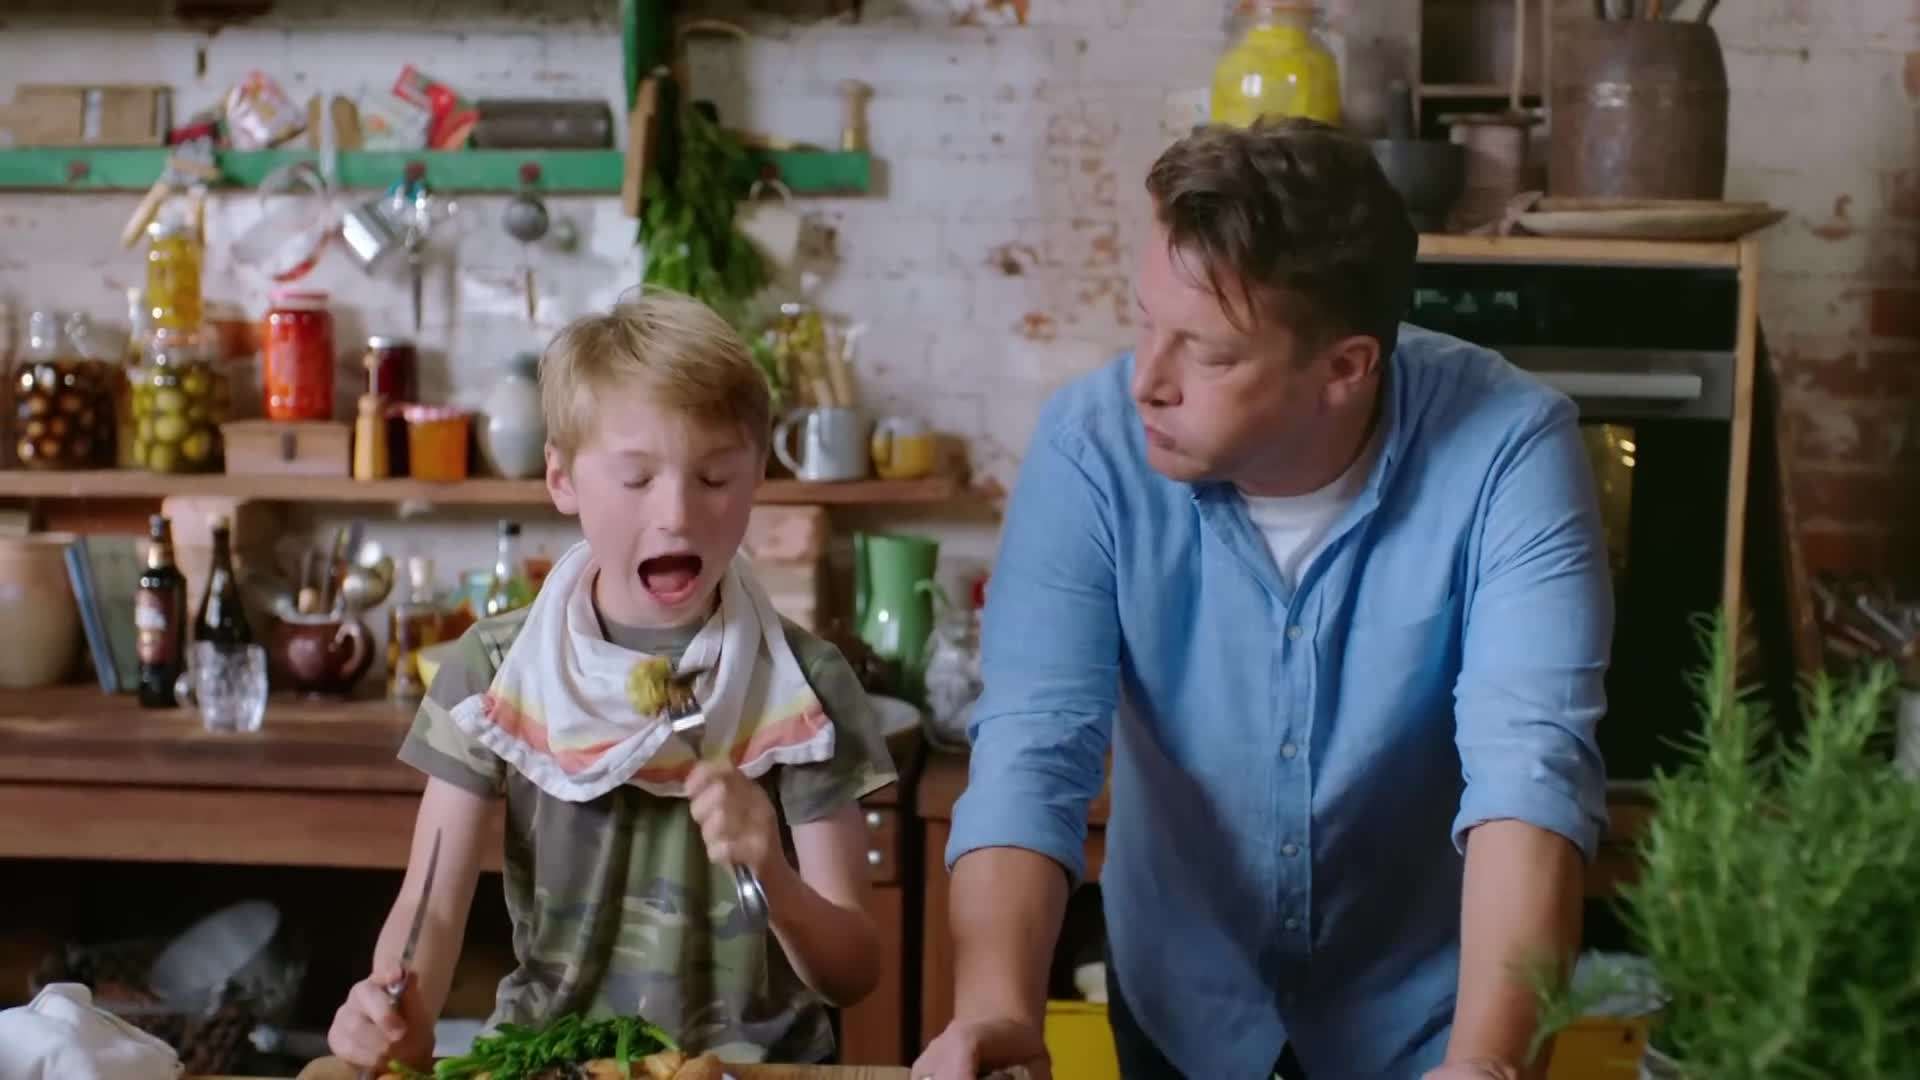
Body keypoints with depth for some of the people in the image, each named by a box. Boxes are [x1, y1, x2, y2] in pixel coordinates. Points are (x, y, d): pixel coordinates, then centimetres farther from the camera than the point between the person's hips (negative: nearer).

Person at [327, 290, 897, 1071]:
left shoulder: (805, 688, -1)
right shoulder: (493, 672, 1)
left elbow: (854, 974, -1)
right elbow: (432, 905, -3)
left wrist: (774, 876, -21)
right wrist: (398, 1019, -24)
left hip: (759, 1059, 1)